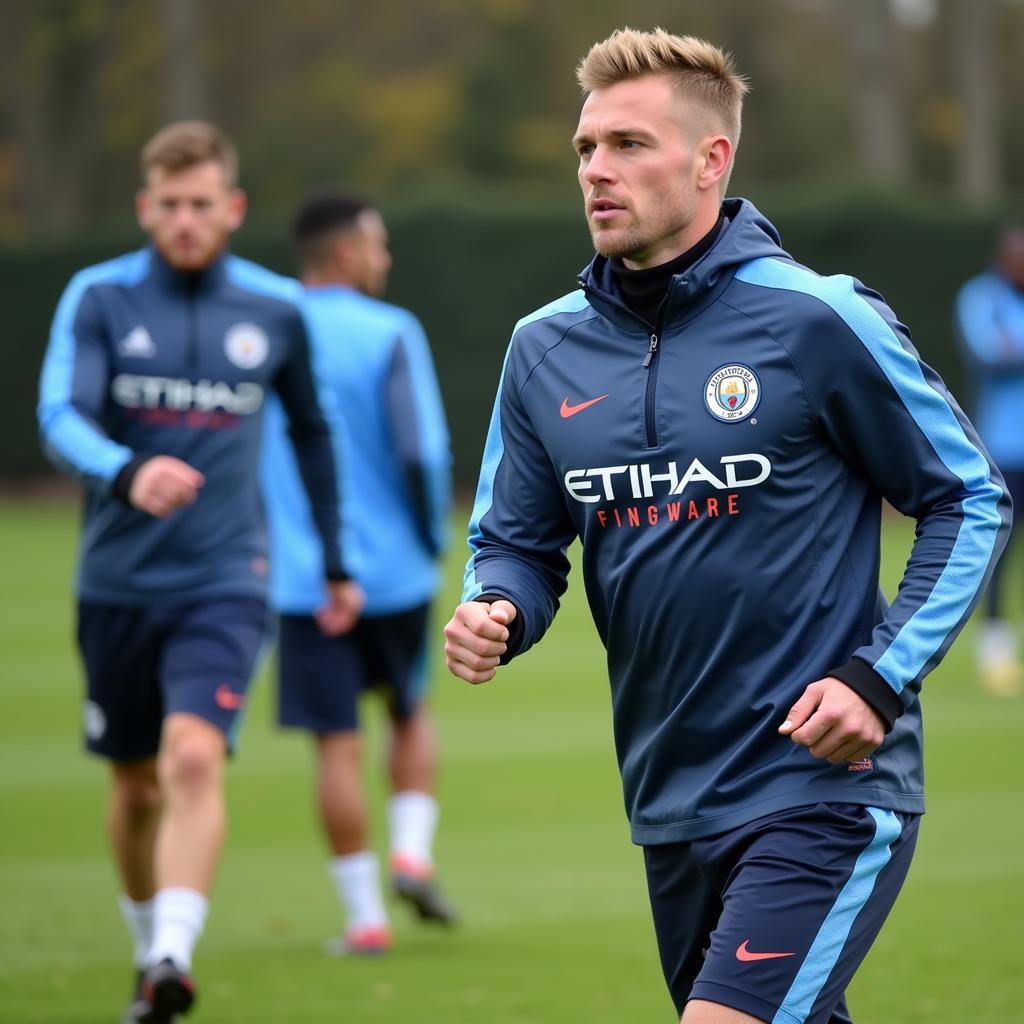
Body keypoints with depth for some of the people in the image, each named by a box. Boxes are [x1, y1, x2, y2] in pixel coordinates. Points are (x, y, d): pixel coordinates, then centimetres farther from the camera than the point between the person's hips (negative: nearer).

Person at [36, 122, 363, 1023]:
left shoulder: (276, 311, 3)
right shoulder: (100, 297, -3)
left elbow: (313, 434, 17)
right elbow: (60, 418, -17)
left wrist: (336, 563, 21)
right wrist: (128, 475, -38)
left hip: (225, 584, -1)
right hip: (119, 582, 1)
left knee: (194, 758, -22)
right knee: (136, 785, 12)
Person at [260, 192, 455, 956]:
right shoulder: (390, 334, -6)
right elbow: (422, 449, -13)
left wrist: (255, 555, 16)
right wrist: (433, 540, 2)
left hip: (302, 578, 1)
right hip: (394, 570, -1)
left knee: (337, 743, 3)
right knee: (412, 713, 21)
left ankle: (364, 915, 3)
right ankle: (413, 852, 3)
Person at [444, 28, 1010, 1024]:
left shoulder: (818, 322, -10)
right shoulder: (545, 349, 6)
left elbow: (972, 501, -2)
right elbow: (517, 540, 14)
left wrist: (879, 679, -12)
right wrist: (496, 612, -10)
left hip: (824, 789, -6)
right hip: (671, 805, 6)